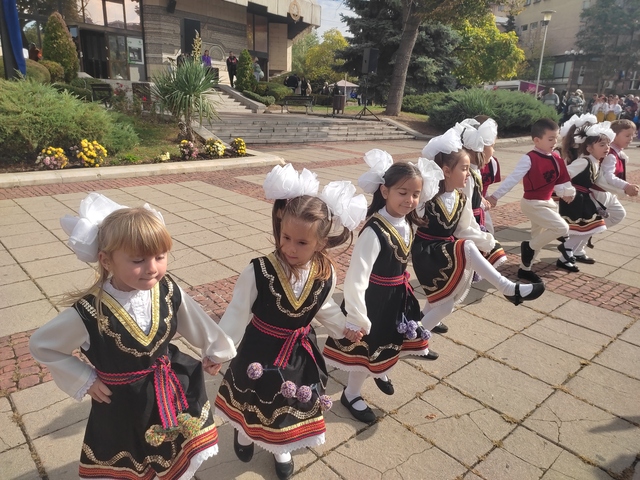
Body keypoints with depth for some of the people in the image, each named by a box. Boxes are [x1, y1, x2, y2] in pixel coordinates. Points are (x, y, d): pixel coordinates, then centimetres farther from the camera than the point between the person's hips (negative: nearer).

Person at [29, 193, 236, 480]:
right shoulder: (89, 313, -28)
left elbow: (195, 322, 1)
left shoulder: (168, 292, -19)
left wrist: (215, 350, 16)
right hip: (122, 405, -2)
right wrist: (84, 380, -10)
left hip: (173, 392, 3)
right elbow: (41, 346, -11)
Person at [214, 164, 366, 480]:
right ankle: (244, 434, 60)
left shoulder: (326, 274, -17)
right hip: (261, 350, -2)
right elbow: (238, 313, -18)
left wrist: (343, 328, 7)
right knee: (254, 399, 24)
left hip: (300, 352, 3)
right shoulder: (258, 271, -29)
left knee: (293, 404, 24)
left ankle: (281, 449, 55)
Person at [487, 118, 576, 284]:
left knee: (537, 237, 15)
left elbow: (560, 181, 12)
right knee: (562, 228, -16)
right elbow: (513, 178, -23)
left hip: (547, 202, 8)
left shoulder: (556, 159, 3)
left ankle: (524, 269, 28)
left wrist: (566, 194, -5)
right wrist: (495, 196, -28)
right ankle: (529, 247, 1)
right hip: (532, 204, -8)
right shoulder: (529, 159, -19)